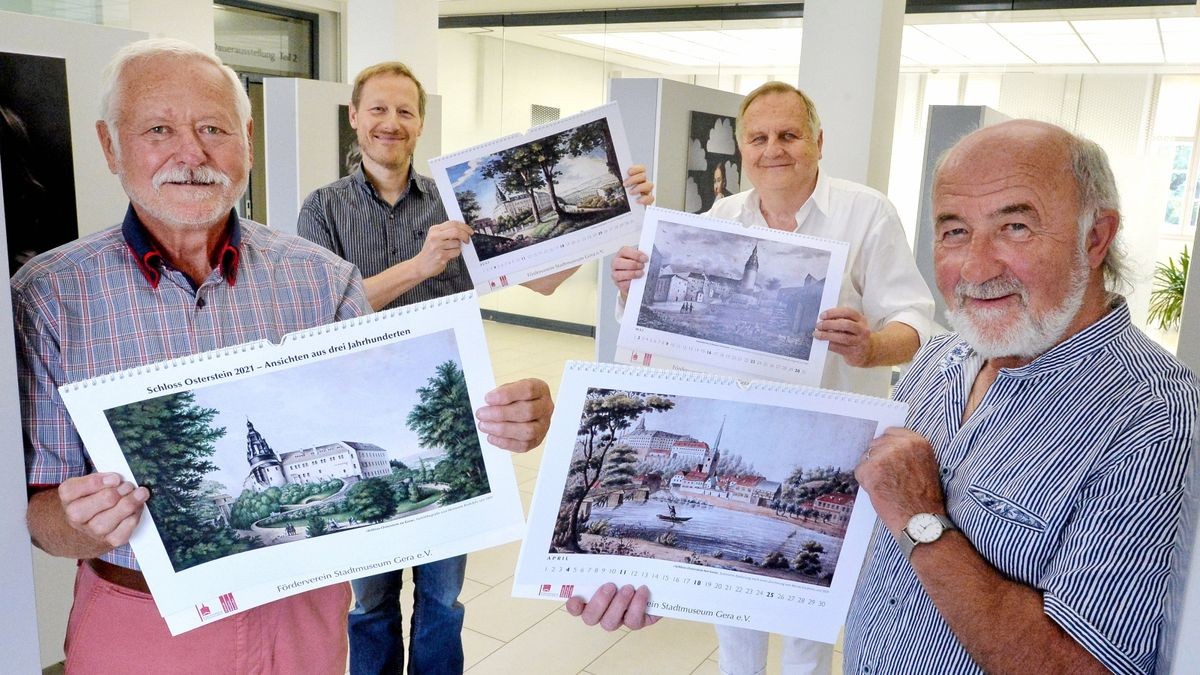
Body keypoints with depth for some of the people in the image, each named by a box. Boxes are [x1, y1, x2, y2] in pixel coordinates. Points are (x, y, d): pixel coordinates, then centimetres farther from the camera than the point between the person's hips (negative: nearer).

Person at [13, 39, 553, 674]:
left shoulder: (322, 278, -4)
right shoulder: (47, 295, -7)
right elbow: (39, 512, -6)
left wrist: (491, 421, -25)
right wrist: (79, 525, -27)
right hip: (138, 621, -1)